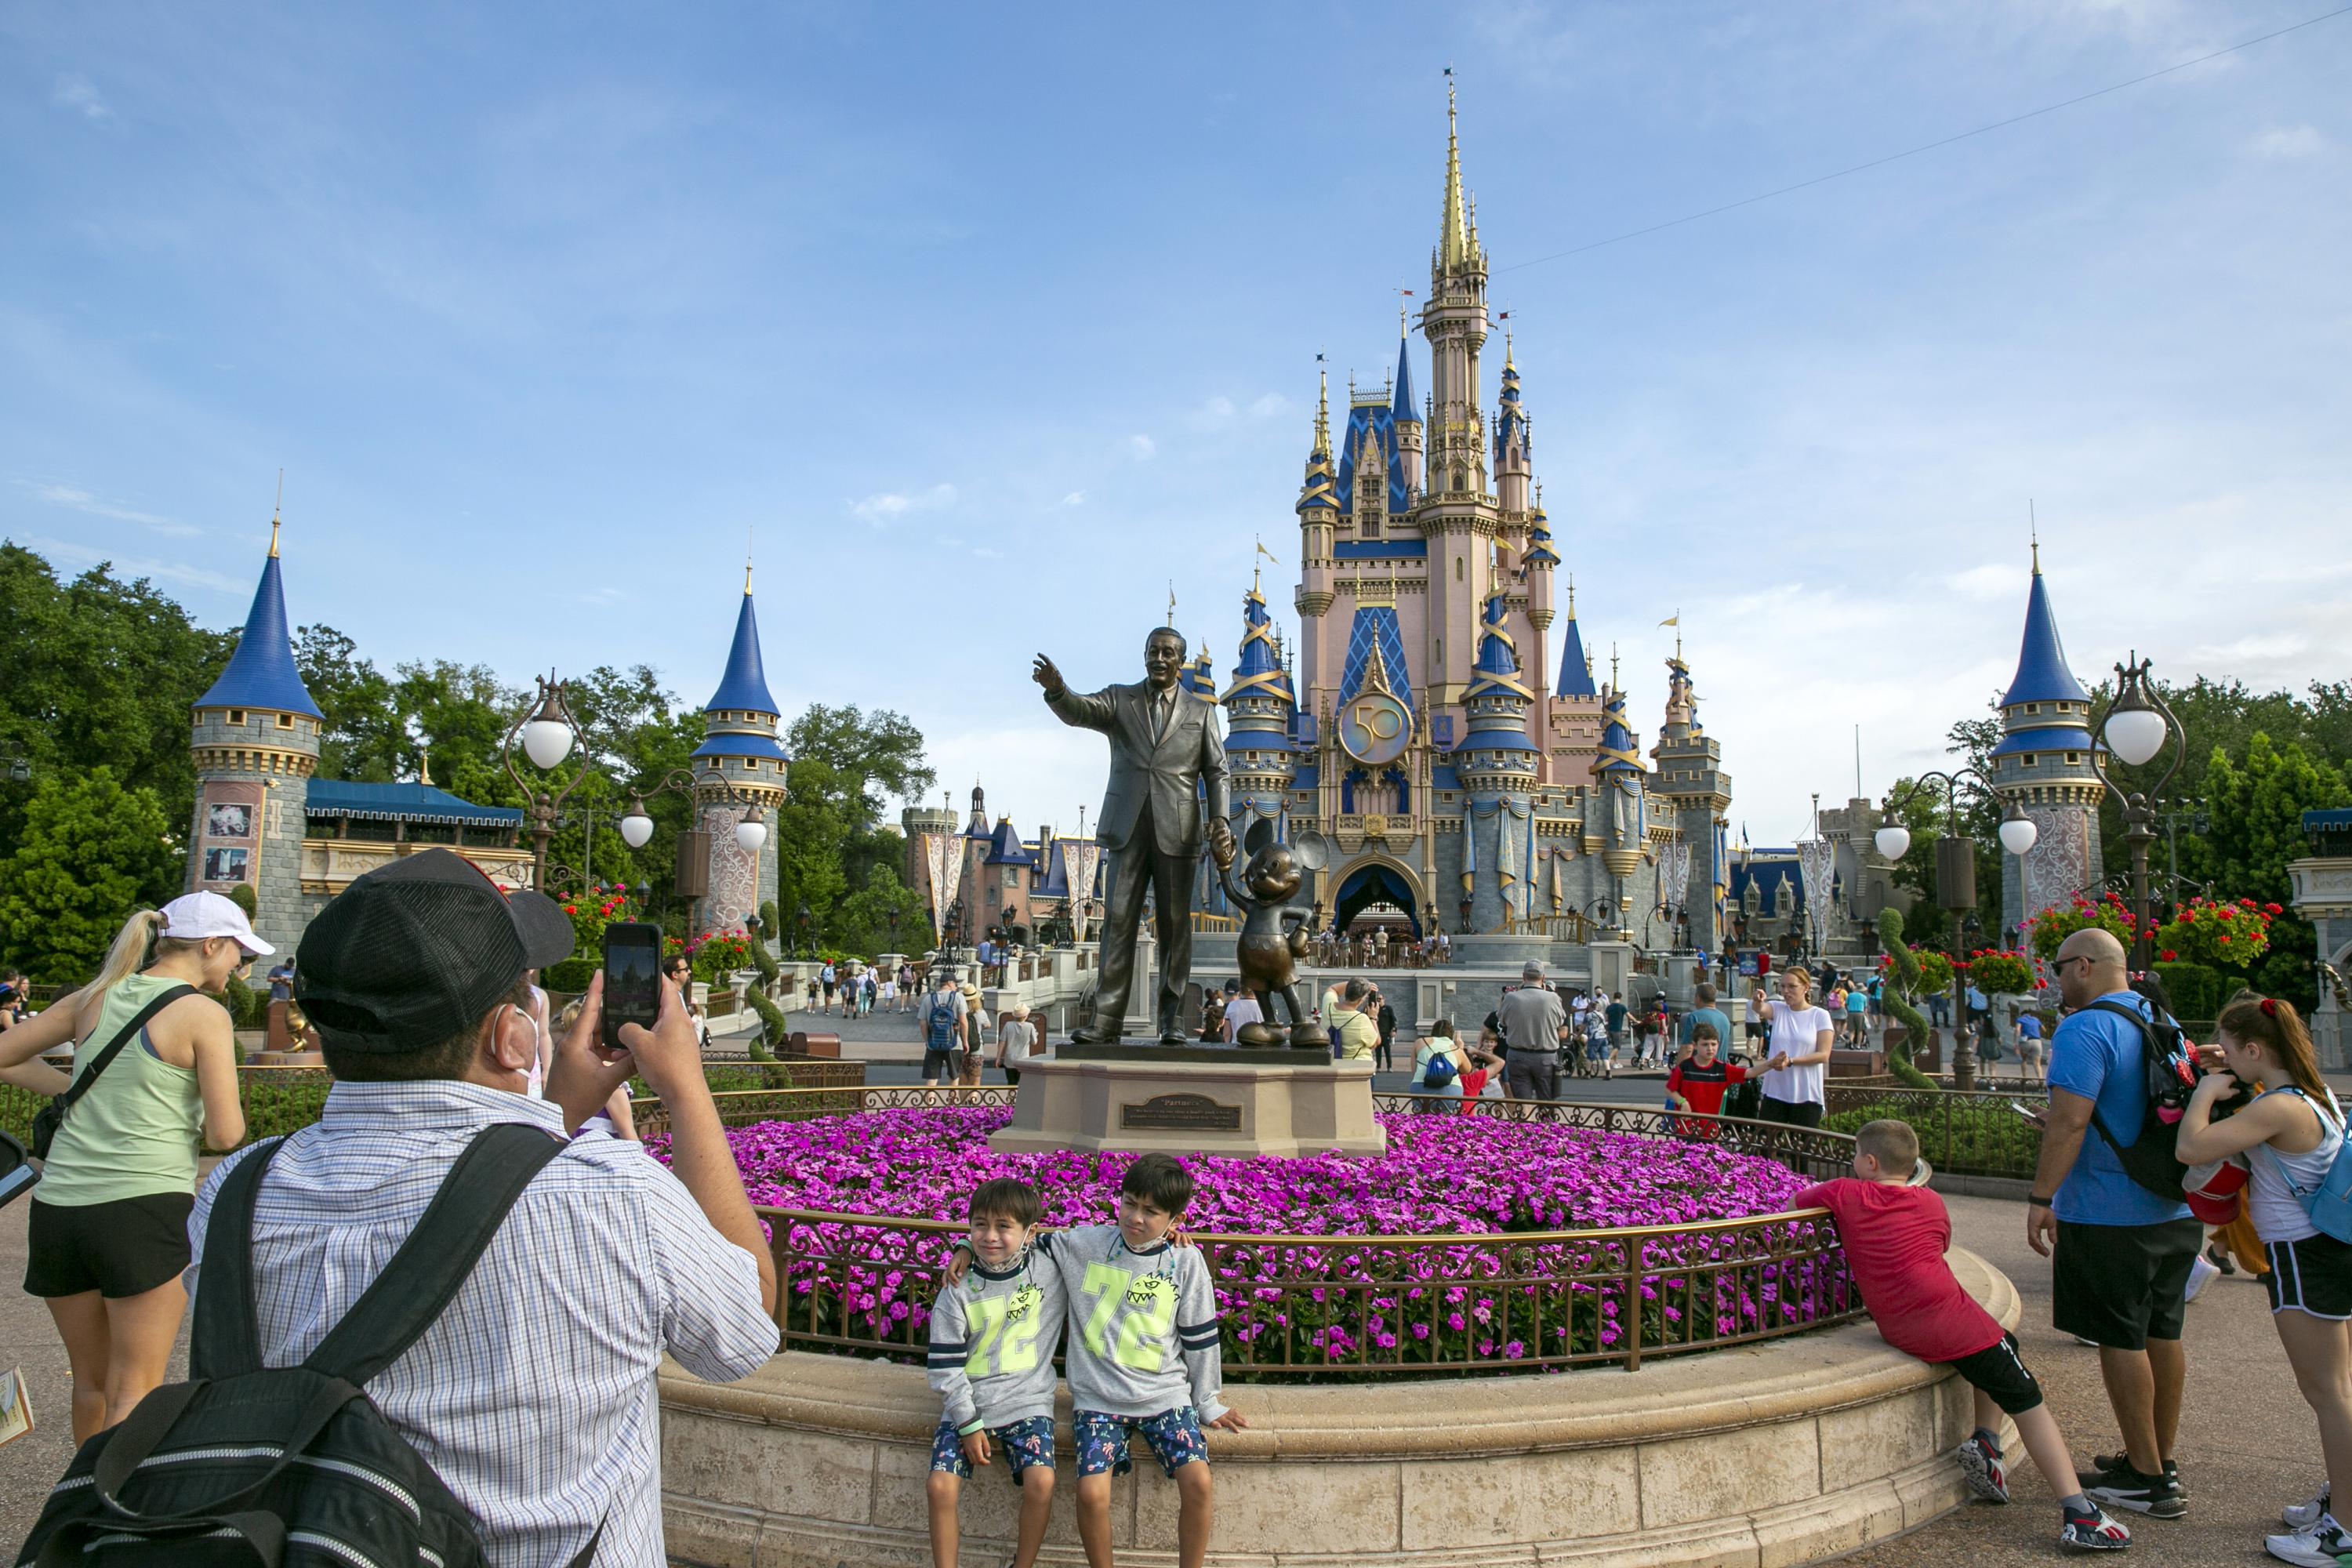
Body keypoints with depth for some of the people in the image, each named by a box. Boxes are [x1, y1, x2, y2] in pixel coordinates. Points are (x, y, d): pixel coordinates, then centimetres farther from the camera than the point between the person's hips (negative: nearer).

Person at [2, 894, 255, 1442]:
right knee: (135, 1391, 3)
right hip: (145, 1207, -6)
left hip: (58, 1208, 6)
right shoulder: (204, 1014, -7)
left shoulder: (96, 997, 9)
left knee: (91, 1381, 21)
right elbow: (226, 1135, -10)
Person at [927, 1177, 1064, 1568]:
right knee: (941, 1485, -18)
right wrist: (968, 1424, -7)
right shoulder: (957, 1291, -4)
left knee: (1041, 1482, -21)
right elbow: (945, 1365, -2)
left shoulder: (1049, 1271, -3)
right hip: (966, 1404, 1)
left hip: (1026, 1402, -1)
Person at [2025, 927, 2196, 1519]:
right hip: (2175, 1210, 9)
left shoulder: (2085, 1030, -17)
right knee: (2161, 1334, 16)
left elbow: (2070, 1120, -23)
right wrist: (2060, 1127, 25)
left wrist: (2041, 1198, -17)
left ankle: (2146, 1477, 8)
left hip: (2109, 1215, -8)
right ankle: (2164, 1462, 28)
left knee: (2120, 1339, 1)